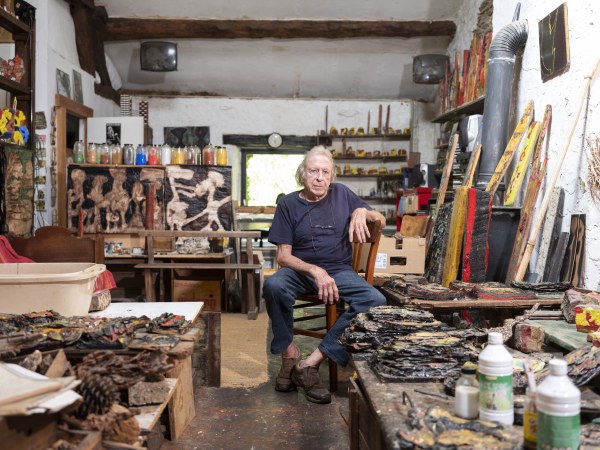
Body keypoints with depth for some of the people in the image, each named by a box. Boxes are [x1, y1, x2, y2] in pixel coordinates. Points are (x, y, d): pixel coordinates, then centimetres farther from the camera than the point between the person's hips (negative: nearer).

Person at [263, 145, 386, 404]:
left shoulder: (341, 194, 7)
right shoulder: (288, 204, 1)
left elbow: (381, 220, 15)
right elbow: (283, 256, -5)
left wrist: (362, 212, -9)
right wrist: (315, 271, -23)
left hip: (339, 271, 2)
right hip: (300, 270, -1)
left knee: (376, 302, -28)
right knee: (273, 286, -36)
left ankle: (311, 363, -27)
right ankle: (289, 355, -16)